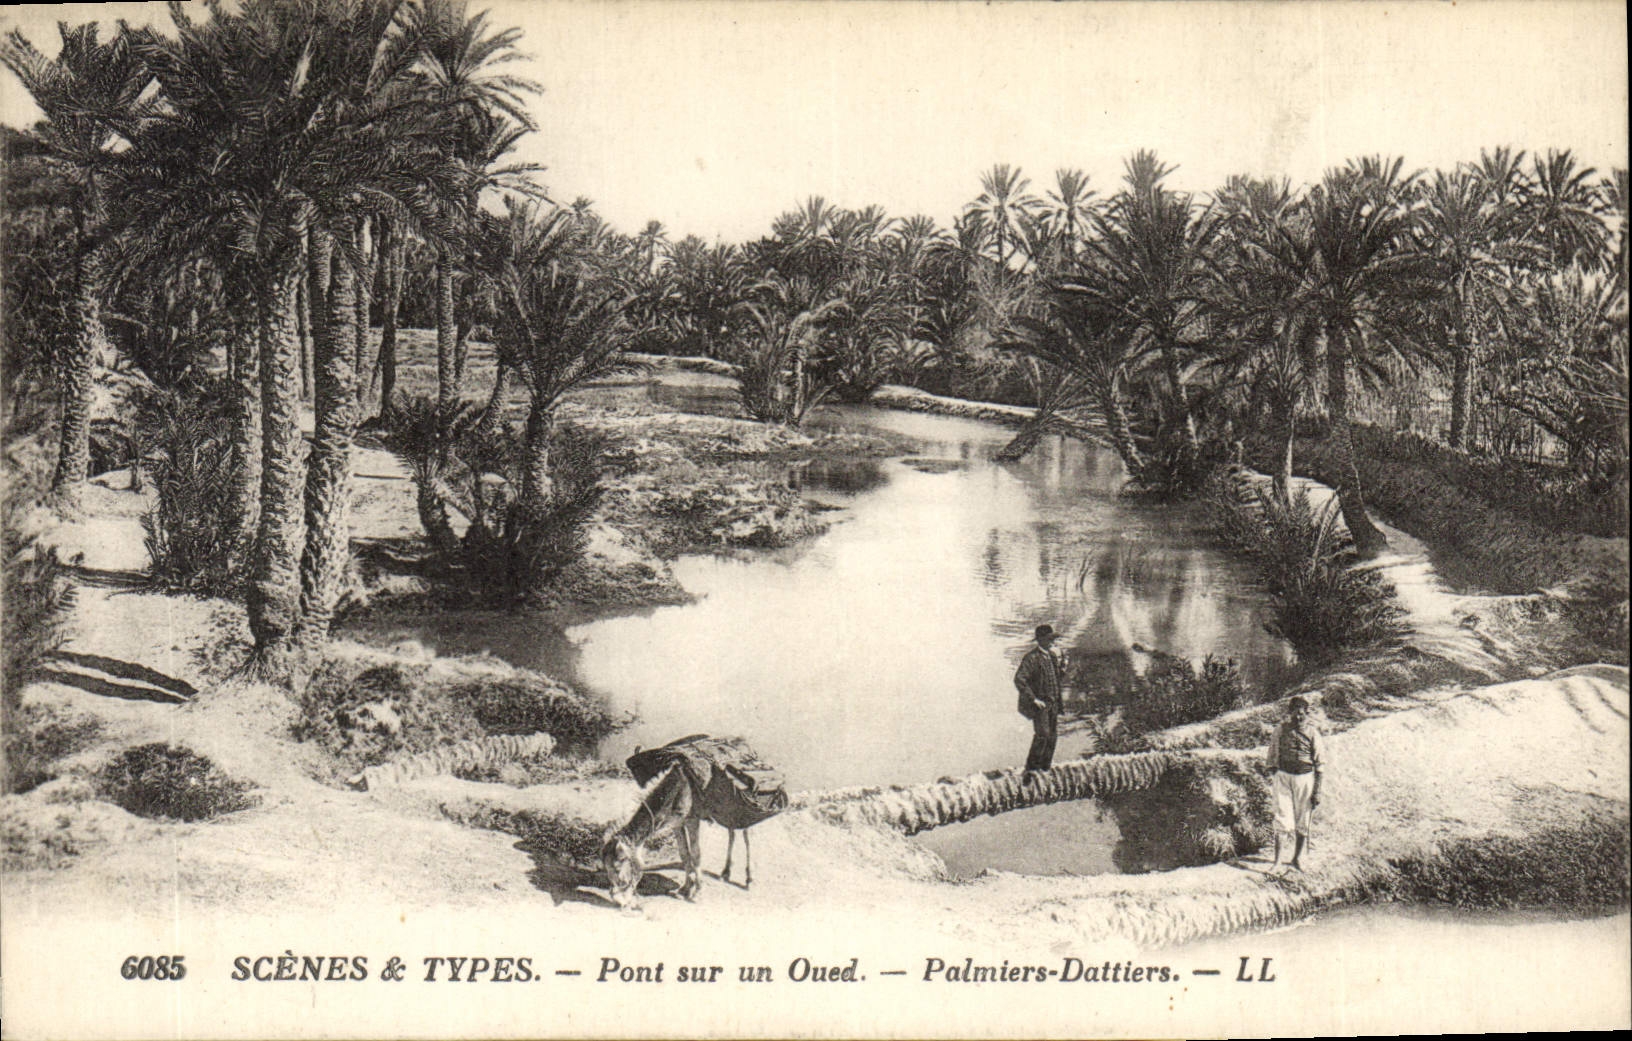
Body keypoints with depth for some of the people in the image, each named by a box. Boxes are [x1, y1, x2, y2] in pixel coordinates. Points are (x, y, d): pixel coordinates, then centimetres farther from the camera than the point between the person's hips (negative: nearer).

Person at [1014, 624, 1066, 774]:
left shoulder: (1053, 655, 11)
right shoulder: (1031, 657, -13)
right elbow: (1019, 680, -19)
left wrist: (1062, 667, 0)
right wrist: (1033, 699, -21)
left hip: (1053, 702, 7)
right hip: (1040, 703, -7)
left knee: (1053, 736, 7)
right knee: (1042, 735, -14)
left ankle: (1045, 767, 18)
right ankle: (1031, 768, -3)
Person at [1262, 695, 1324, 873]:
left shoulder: (1312, 733, -2)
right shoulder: (1281, 730, -1)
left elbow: (1319, 763, 1)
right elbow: (1272, 758, 7)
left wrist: (1317, 790, -2)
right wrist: (1272, 778, 3)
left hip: (1305, 778, 1)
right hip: (1283, 777, -1)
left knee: (1303, 822, 9)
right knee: (1283, 821, -7)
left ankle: (1297, 859, 24)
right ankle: (1277, 863, -6)